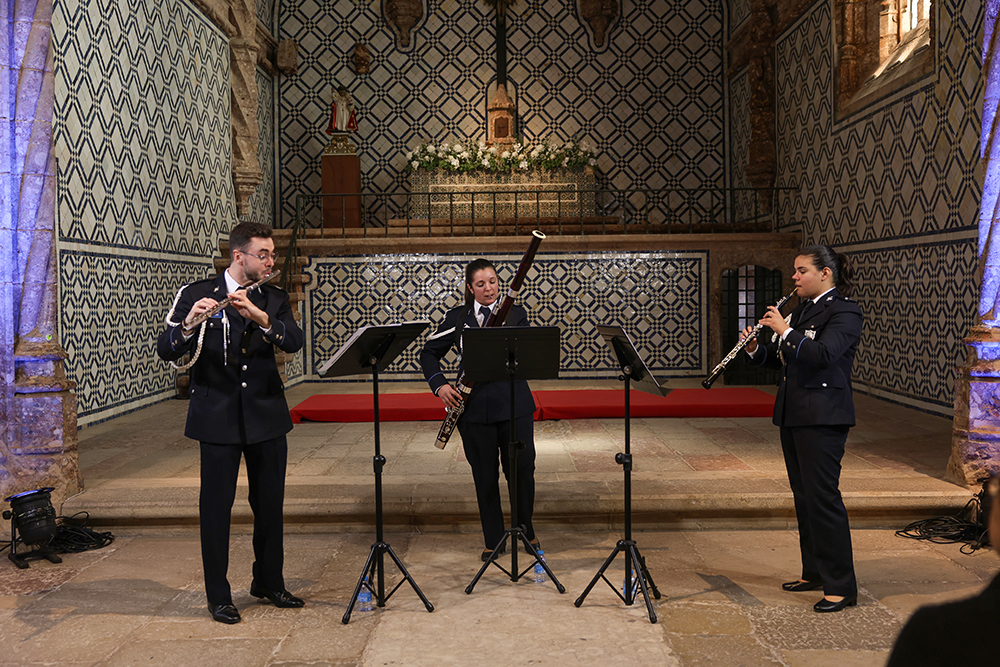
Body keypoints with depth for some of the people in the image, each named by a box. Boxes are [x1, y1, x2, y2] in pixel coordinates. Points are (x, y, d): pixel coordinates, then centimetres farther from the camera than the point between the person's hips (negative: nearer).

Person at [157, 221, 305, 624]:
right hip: (217, 416, -3)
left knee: (270, 503, 12)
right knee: (216, 506, 2)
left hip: (266, 414, 3)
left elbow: (294, 342, -11)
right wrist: (187, 324, -31)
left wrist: (260, 318, -27)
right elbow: (165, 351, -11)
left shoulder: (273, 300, 6)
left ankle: (269, 582, 29)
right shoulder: (196, 295, -2)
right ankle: (218, 596, 16)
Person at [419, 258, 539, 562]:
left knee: (522, 469, 4)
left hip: (514, 403, 0)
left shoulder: (515, 314, 4)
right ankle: (494, 541, 22)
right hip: (475, 407, 0)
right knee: (485, 475, 7)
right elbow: (429, 353, 9)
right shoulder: (457, 317, 4)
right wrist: (439, 385, -6)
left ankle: (526, 531, 27)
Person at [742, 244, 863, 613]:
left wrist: (784, 330, -19)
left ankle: (841, 586, -1)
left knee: (822, 496, -9)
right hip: (794, 414, 9)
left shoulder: (844, 311, -9)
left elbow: (822, 354, -25)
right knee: (803, 495, 14)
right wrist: (755, 349, 1)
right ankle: (814, 572, 26)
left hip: (823, 417, -9)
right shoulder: (801, 310, 16)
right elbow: (780, 358, 19)